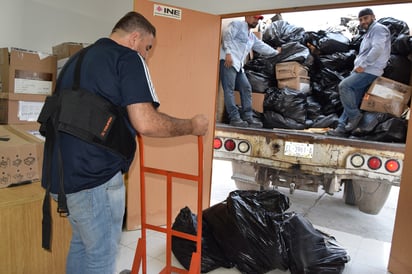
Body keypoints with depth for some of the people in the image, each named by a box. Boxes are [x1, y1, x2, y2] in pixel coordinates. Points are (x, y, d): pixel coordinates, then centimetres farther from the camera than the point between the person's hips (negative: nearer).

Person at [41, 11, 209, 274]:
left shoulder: (77, 58, 18)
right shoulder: (128, 58, -9)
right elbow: (145, 123, -21)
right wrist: (192, 126, -7)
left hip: (62, 172, 9)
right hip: (96, 177, -9)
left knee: (81, 243, 25)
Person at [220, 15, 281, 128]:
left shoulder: (252, 37, 31)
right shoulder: (237, 24, 7)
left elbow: (262, 47, 40)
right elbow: (226, 35, -8)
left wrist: (276, 51, 48)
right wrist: (228, 52, -20)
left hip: (238, 65, 9)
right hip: (227, 60, -9)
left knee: (246, 88, 2)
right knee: (229, 89, -13)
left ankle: (248, 117, 2)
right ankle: (234, 118, -17)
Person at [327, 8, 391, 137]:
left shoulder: (378, 28, -1)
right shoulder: (368, 33, 29)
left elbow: (377, 48, -17)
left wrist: (363, 65, -19)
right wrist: (358, 66, 11)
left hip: (370, 71, -9)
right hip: (363, 70, 9)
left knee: (344, 85, -26)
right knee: (352, 101, 3)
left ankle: (354, 115, -16)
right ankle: (342, 128, 3)